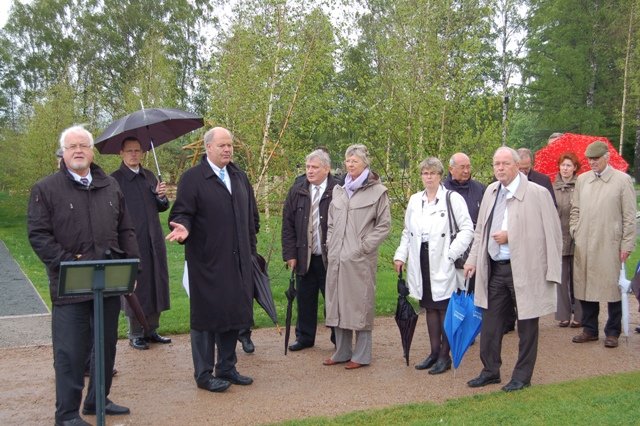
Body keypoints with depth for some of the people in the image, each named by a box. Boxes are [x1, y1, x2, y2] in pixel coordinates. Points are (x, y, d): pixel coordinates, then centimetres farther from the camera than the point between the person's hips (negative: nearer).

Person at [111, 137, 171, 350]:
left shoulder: (149, 176, 13)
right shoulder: (114, 179, -4)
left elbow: (161, 207, 18)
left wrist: (162, 197, -3)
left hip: (153, 240, 6)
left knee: (156, 283, 10)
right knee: (134, 286, 1)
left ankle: (151, 329, 22)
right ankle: (135, 334, 12)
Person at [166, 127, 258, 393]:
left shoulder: (240, 177, 13)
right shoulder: (192, 178, -7)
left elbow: (251, 217, 18)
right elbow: (182, 213, -9)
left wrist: (251, 249, 15)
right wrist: (183, 228, -31)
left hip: (238, 261, 6)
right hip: (207, 262, -6)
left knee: (233, 314, 12)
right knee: (206, 316, 2)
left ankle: (227, 368, 26)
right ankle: (204, 374, 14)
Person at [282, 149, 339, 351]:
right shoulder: (297, 191, 5)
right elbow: (287, 224, 7)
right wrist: (290, 254, 2)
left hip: (330, 258, -4)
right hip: (304, 257, 4)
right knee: (305, 299, 13)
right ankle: (304, 337, 27)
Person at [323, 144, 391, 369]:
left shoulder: (377, 191, -3)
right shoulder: (339, 190, 15)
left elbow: (384, 225, -4)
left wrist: (364, 247, -9)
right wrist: (331, 245, 10)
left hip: (360, 259, -6)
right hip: (336, 258, 6)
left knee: (360, 304, -1)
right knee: (337, 304, 10)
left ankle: (361, 355, 10)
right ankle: (342, 352, 21)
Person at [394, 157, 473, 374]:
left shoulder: (452, 198, -5)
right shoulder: (415, 200, 12)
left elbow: (467, 229, -8)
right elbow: (407, 232, 18)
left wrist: (451, 253, -14)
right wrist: (400, 255, 8)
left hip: (443, 265, -5)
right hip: (421, 263, 5)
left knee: (445, 308, 1)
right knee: (430, 308, 12)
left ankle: (445, 356, 11)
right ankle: (434, 352, 22)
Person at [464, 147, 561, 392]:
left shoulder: (537, 193, -10)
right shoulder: (491, 191, 9)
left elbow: (550, 232, -12)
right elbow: (481, 230, 17)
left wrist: (510, 236, -15)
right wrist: (473, 259, 9)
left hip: (524, 270, -6)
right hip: (494, 269, 6)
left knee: (526, 326, 7)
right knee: (490, 323, 12)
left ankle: (522, 376, 21)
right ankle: (490, 371, 27)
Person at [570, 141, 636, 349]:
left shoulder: (622, 180, -3)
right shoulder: (582, 179, 9)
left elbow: (629, 216, -3)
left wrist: (627, 245, -5)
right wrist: (575, 233, 5)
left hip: (610, 246, -4)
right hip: (584, 246, 4)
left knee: (612, 288, 3)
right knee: (585, 286, 9)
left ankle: (612, 332, 17)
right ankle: (590, 329, 22)